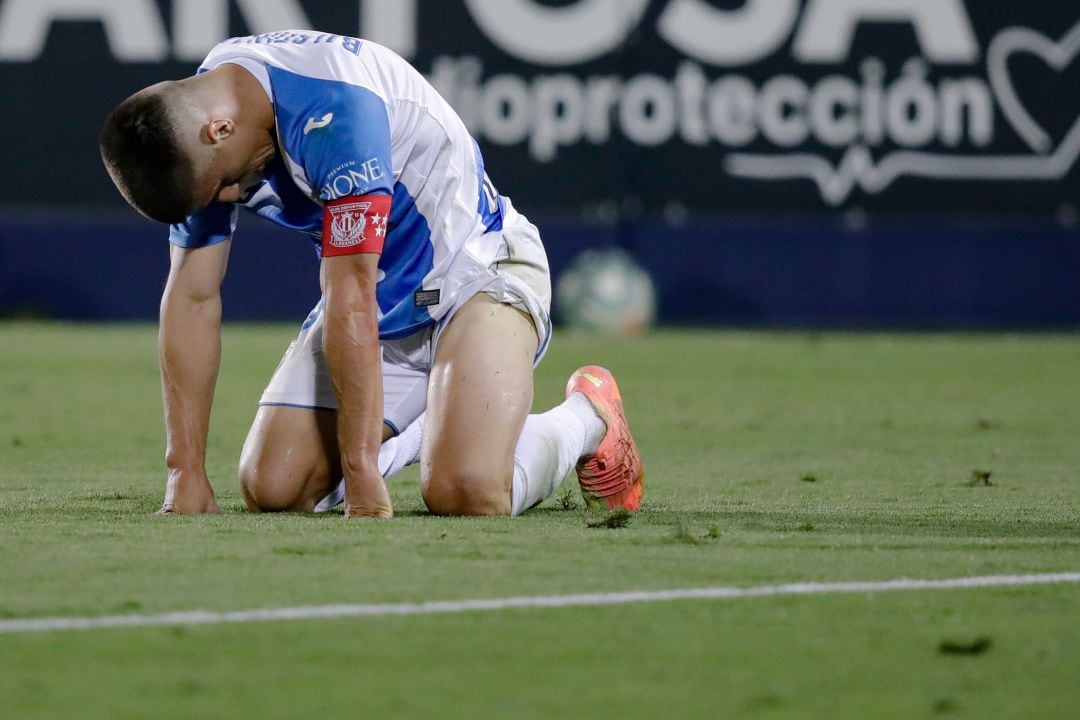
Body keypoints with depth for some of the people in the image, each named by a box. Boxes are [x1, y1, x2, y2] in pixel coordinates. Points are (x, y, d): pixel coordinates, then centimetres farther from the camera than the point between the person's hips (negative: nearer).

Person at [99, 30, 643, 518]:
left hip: (476, 272, -7)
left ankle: (587, 415, 4)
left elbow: (350, 301, -34)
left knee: (464, 492, -27)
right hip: (380, 307, 7)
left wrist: (361, 472, -32)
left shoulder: (335, 108, -34)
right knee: (271, 489, -7)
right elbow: (192, 296, -5)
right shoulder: (193, 116, -10)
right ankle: (410, 435, 22)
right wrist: (186, 471, -9)